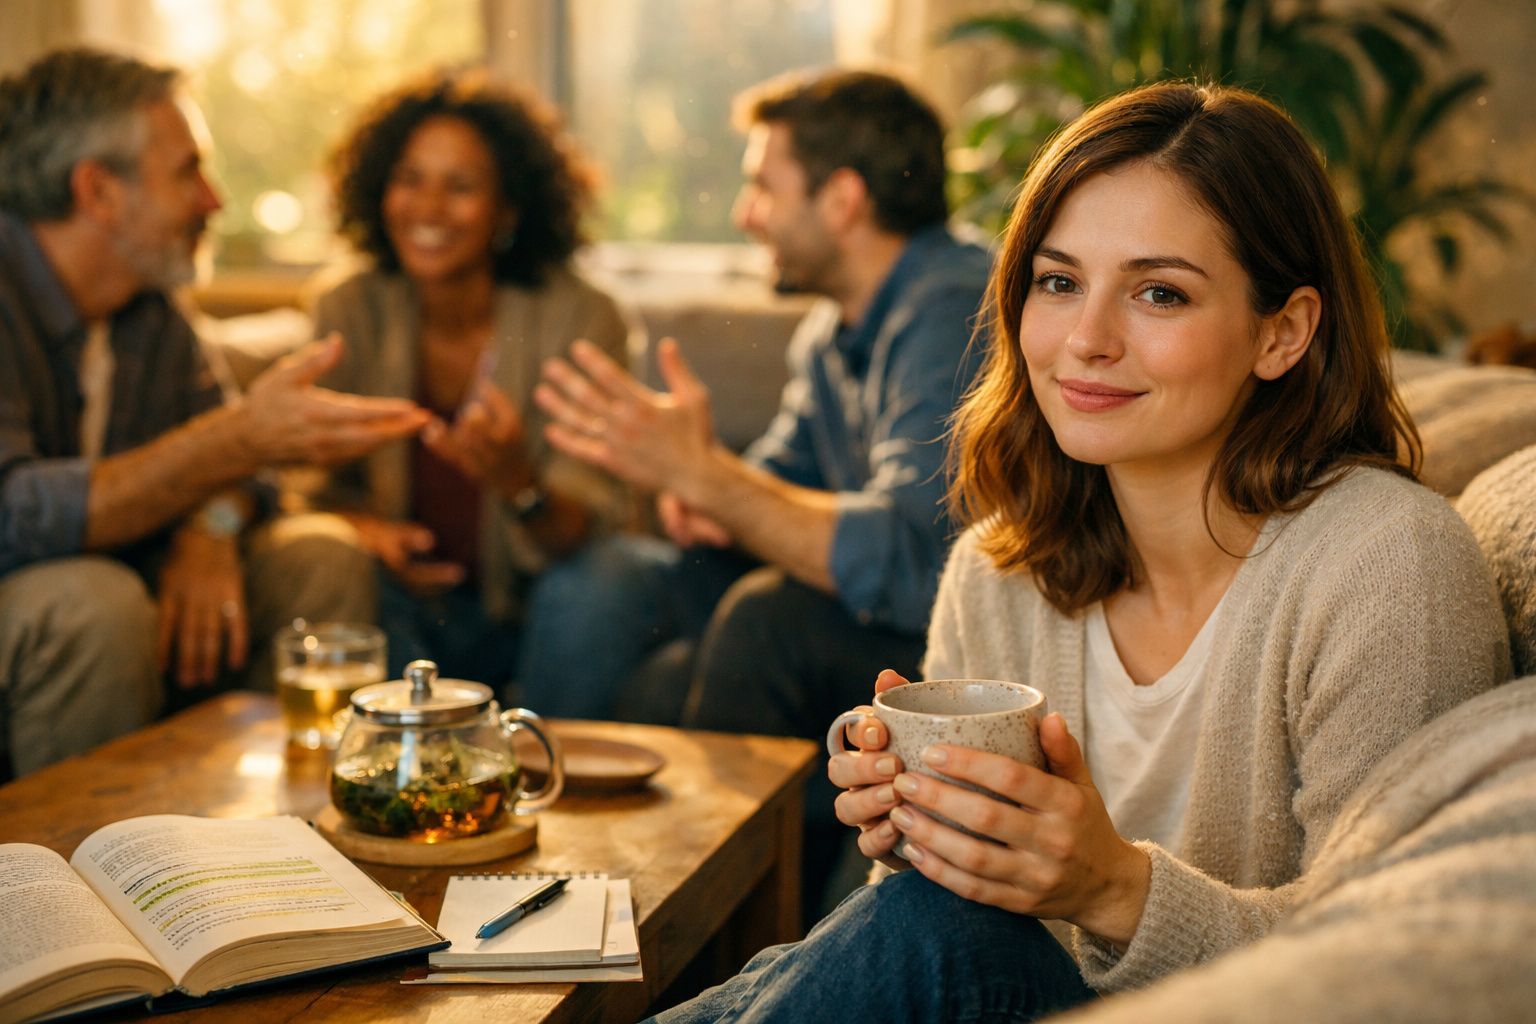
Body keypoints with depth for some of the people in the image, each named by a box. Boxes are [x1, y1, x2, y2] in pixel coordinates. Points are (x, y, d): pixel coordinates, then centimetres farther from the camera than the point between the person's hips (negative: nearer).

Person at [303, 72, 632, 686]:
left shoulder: (580, 319, -9)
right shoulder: (349, 312, -1)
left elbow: (591, 532, -13)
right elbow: (316, 480, 6)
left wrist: (518, 482, -35)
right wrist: (357, 524, -18)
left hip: (531, 606, -1)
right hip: (408, 596, 1)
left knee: (592, 595, -31)